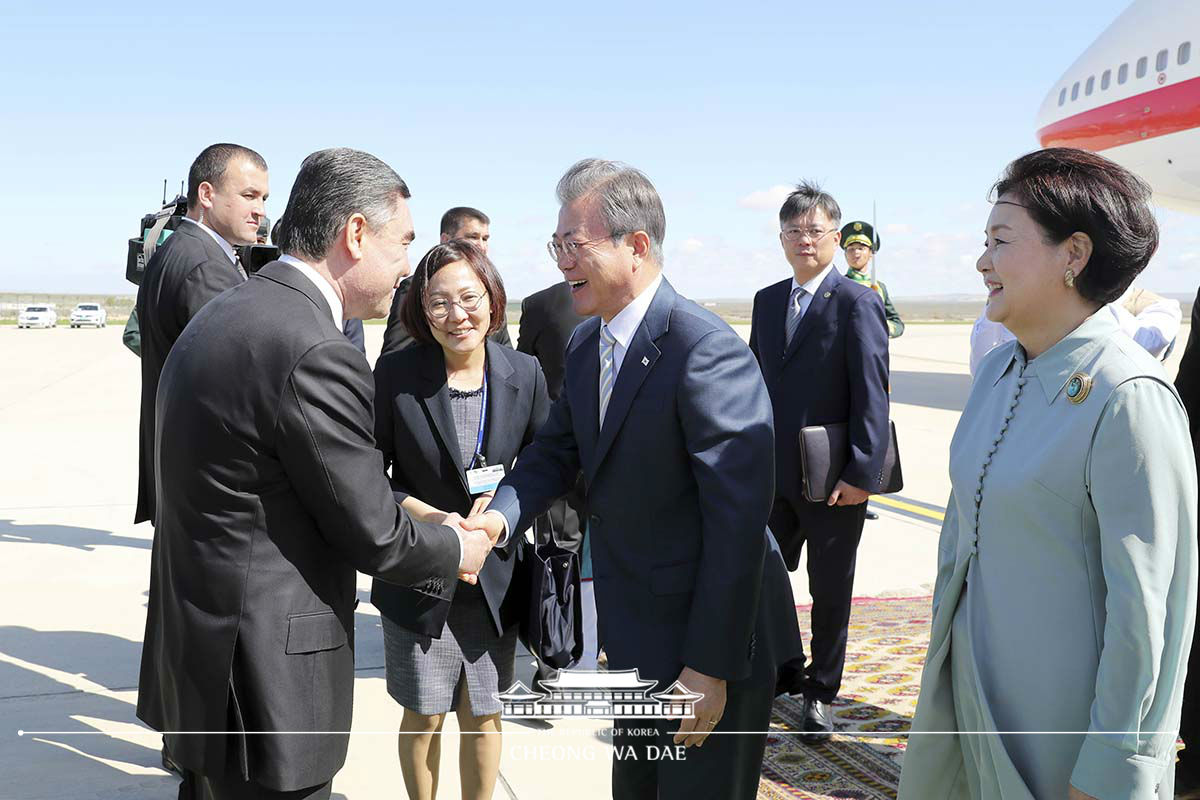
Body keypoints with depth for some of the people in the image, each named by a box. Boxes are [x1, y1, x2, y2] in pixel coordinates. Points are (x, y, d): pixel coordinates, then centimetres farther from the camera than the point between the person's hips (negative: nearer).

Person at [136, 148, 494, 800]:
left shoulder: (222, 315, 7)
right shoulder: (315, 354, -24)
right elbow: (374, 536, -16)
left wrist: (422, 523, 12)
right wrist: (458, 549, 3)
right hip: (263, 680, -9)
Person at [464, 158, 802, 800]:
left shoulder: (708, 354, -25)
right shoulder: (586, 343, 4)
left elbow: (738, 519, -26)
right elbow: (558, 449, 8)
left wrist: (710, 666, -23)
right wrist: (501, 514, -14)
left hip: (712, 644, -8)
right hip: (636, 639, 8)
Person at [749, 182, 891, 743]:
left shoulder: (858, 304, -10)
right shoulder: (767, 301, 9)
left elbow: (871, 396, -14)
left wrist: (862, 472, -19)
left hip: (833, 480, -5)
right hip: (774, 475, 5)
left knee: (830, 592, 10)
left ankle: (821, 692, 27)